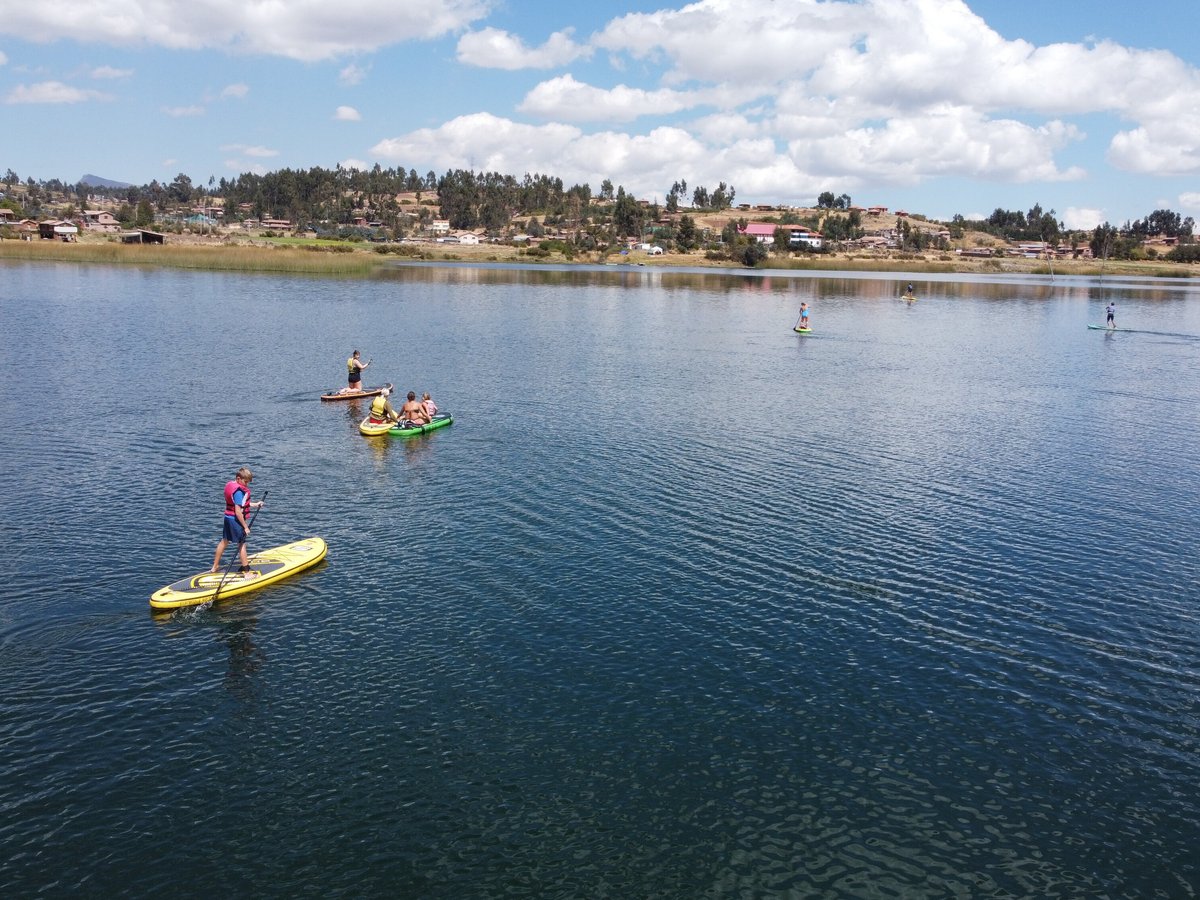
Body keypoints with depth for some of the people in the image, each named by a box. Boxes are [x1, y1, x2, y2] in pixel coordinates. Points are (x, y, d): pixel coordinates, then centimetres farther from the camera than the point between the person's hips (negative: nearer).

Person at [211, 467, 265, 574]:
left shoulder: (230, 485, 8)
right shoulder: (238, 491, -22)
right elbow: (238, 511, -25)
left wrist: (255, 505, 11)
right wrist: (245, 526, -20)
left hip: (228, 517, 9)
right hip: (236, 520, -9)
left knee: (224, 541, 20)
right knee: (242, 544, -1)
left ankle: (215, 567, 30)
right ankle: (246, 569, 3)